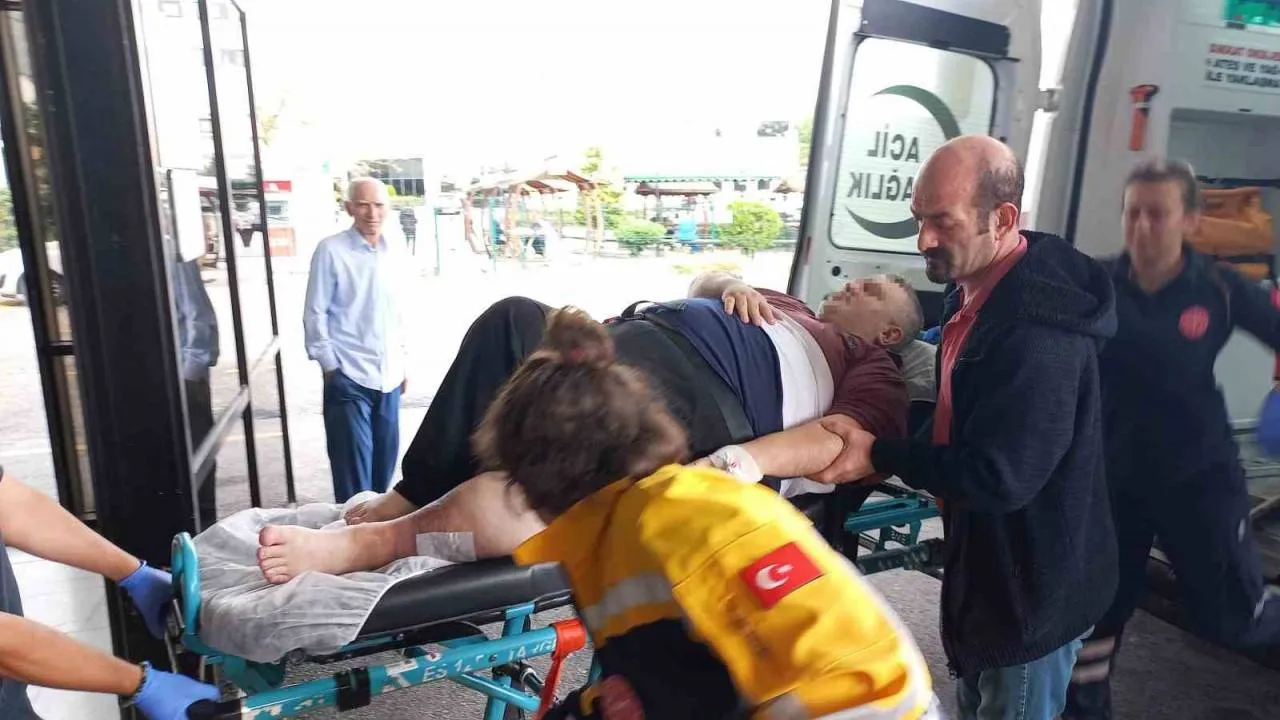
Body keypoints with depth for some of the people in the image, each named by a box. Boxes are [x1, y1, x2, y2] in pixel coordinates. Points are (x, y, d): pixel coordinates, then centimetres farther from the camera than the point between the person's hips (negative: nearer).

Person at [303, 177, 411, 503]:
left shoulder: (395, 251, 6)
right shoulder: (331, 250, -8)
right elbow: (314, 314, -5)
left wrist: (403, 360, 13)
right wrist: (329, 365, -7)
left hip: (388, 374, 5)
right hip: (348, 377, -5)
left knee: (386, 457, 14)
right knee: (353, 462, 0)